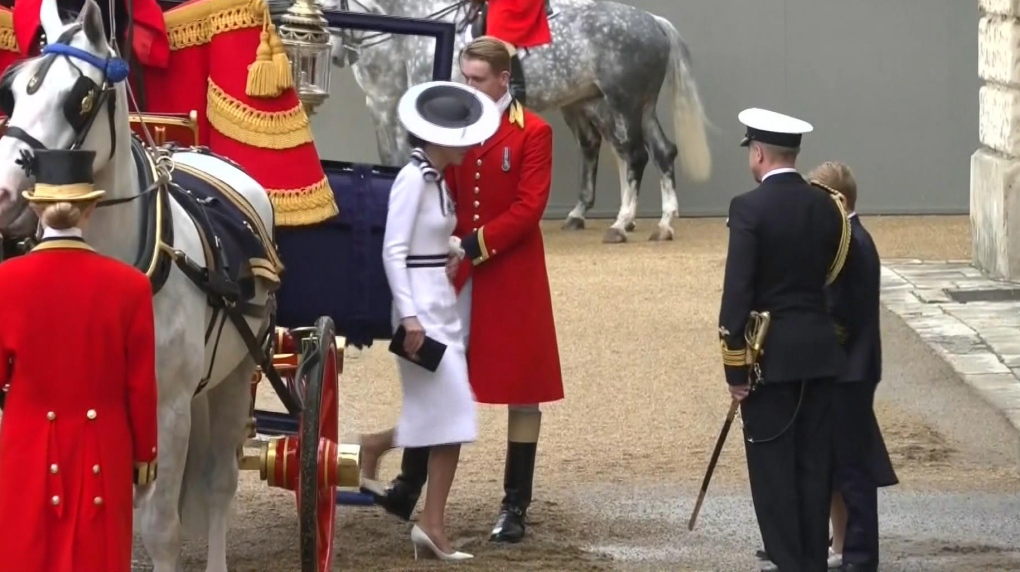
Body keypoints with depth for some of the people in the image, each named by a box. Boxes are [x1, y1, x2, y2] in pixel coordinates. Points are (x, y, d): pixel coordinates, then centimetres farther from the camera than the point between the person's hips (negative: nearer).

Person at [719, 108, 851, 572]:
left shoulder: (750, 208, -13)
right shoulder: (828, 207, 5)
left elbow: (737, 292, -15)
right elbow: (831, 275, 10)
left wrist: (735, 366, -11)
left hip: (770, 354, -5)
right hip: (819, 352, 5)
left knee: (773, 466, 0)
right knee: (814, 464, 10)